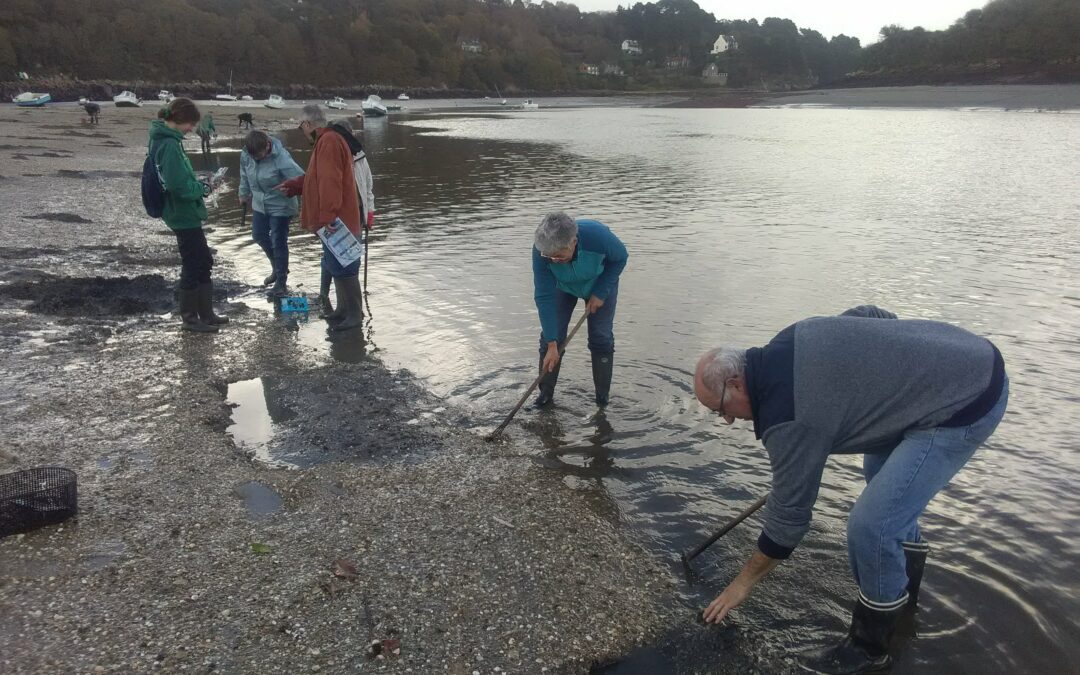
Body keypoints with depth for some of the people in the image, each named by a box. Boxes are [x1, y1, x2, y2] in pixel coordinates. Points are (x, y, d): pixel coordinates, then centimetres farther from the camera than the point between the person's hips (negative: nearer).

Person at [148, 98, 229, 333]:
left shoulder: (161, 139, 9)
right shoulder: (169, 145, -21)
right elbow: (179, 185, -27)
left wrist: (198, 184, 4)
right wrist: (202, 188, -12)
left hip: (184, 213, 10)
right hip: (183, 214, -10)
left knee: (203, 262, 16)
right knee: (194, 266, 2)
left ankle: (206, 313, 25)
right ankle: (190, 318, 14)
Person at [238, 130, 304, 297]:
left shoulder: (281, 158, -30)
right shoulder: (245, 154, -11)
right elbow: (244, 175, 8)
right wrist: (244, 194, 19)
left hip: (281, 206, -7)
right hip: (259, 204, 7)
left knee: (278, 243, 0)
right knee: (258, 235, 18)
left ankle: (281, 282, 15)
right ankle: (277, 267, 40)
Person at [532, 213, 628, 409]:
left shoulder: (598, 236, -42)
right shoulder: (541, 250, -37)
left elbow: (620, 258, -18)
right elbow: (544, 297, -33)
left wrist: (600, 293, -21)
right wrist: (552, 345, -34)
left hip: (600, 283, -1)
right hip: (562, 286, 1)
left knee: (601, 339, -4)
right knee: (550, 336, -5)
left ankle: (603, 398, 11)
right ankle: (545, 393, 10)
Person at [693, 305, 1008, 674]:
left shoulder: (787, 416, -22)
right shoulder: (787, 343, 2)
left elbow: (788, 515, -10)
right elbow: (875, 315, 15)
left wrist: (744, 581, 5)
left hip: (969, 404, -11)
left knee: (871, 524, -11)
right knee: (882, 474, 27)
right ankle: (904, 586, 45)